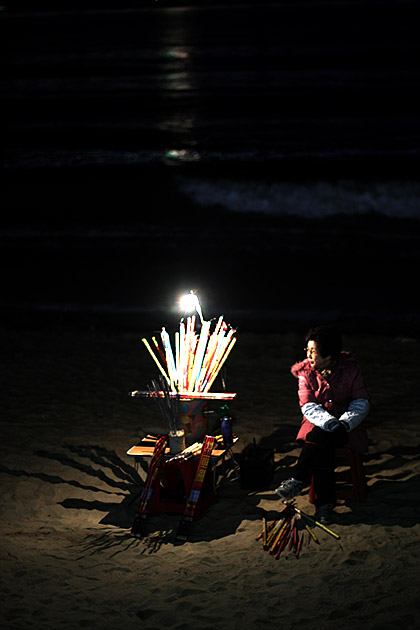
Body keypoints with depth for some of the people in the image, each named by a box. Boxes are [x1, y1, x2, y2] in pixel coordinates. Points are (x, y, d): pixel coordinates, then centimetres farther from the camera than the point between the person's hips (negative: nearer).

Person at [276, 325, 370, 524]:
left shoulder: (350, 368, -4)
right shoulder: (306, 372, -1)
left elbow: (361, 403, -6)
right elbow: (308, 407, -10)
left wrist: (343, 423, -24)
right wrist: (331, 424, -28)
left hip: (346, 424, -1)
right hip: (317, 421, 1)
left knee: (320, 437, -34)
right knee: (323, 446, -33)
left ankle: (298, 480, -24)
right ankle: (324, 503, -31)